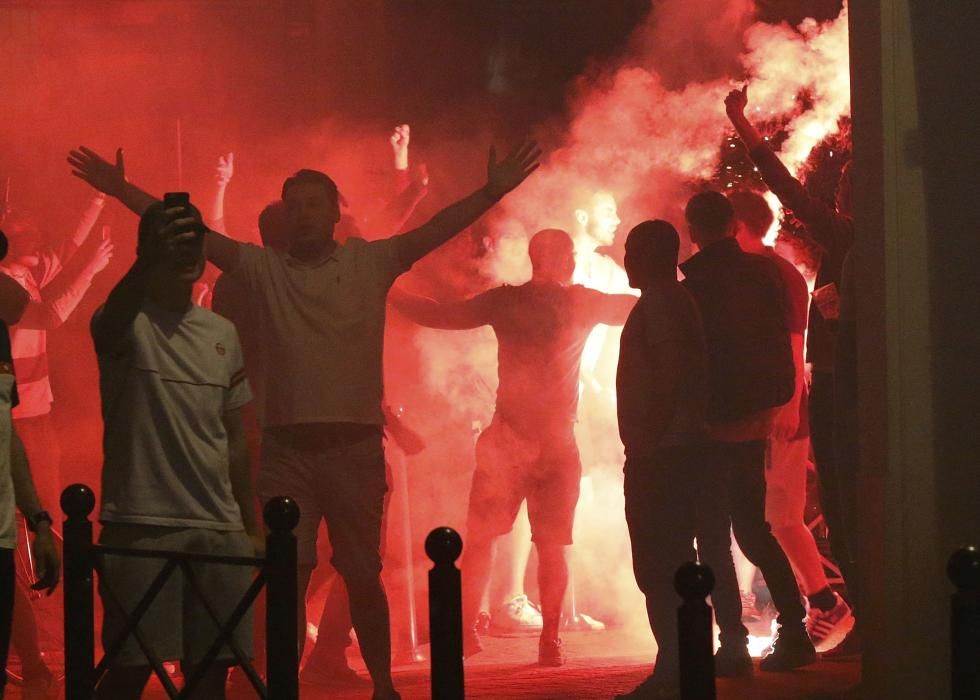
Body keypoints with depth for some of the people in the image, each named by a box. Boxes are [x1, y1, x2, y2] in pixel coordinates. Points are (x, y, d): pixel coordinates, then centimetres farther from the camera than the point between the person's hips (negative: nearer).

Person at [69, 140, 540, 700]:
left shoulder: (371, 262, 3)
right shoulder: (263, 267, 5)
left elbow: (433, 232, -7)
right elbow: (195, 235, -1)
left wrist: (492, 192, -21)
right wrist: (122, 191, -10)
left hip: (355, 445, -1)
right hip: (285, 447, 1)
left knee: (363, 576, 6)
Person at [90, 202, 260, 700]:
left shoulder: (223, 334, 14)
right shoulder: (129, 325, -3)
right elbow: (111, 323, -29)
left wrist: (251, 525, 16)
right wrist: (148, 262, -48)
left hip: (219, 528, 5)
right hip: (140, 524, -5)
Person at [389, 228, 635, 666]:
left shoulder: (505, 300, -1)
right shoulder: (582, 303, 1)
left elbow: (440, 315, 3)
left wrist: (389, 295, 15)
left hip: (509, 437, 0)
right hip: (559, 440, 0)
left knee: (480, 538, 6)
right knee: (552, 545, 6)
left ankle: (465, 631, -3)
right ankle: (550, 642, 2)